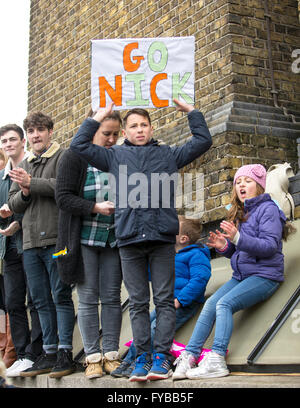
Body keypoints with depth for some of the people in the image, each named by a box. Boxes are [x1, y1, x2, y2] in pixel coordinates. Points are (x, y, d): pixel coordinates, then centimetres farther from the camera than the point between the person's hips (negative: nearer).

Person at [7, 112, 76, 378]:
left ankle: (65, 353, -1)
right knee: (41, 300, 8)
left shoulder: (63, 157, 2)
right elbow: (13, 205, 17)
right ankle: (49, 353, 15)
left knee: (61, 296, -5)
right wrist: (24, 193, -4)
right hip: (31, 242, 7)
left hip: (56, 238, -6)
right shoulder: (22, 167, 22)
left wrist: (31, 183, -14)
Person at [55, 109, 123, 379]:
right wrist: (96, 208, -20)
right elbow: (63, 197, -9)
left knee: (112, 298, 4)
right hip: (84, 238, -3)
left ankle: (111, 354, 11)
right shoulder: (75, 157, -4)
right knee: (88, 298, 0)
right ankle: (93, 357, 6)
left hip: (113, 238, 3)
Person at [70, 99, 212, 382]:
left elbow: (203, 141, 19)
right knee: (138, 303, 4)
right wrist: (98, 118, 17)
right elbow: (79, 146, 16)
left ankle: (162, 356, 1)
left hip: (162, 237, -1)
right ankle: (142, 356, 8)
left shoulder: (168, 154, 17)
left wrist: (191, 111, 20)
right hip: (129, 239, 1)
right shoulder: (115, 156, 17)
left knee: (164, 300, -1)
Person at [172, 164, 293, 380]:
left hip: (264, 275, -7)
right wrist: (224, 246, -2)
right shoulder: (239, 213, 18)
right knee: (210, 304, -11)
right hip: (241, 276, 7)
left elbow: (270, 246, -16)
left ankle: (217, 360, -31)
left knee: (224, 303, -26)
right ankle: (189, 358, -15)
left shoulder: (268, 208, -5)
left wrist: (237, 238, -26)